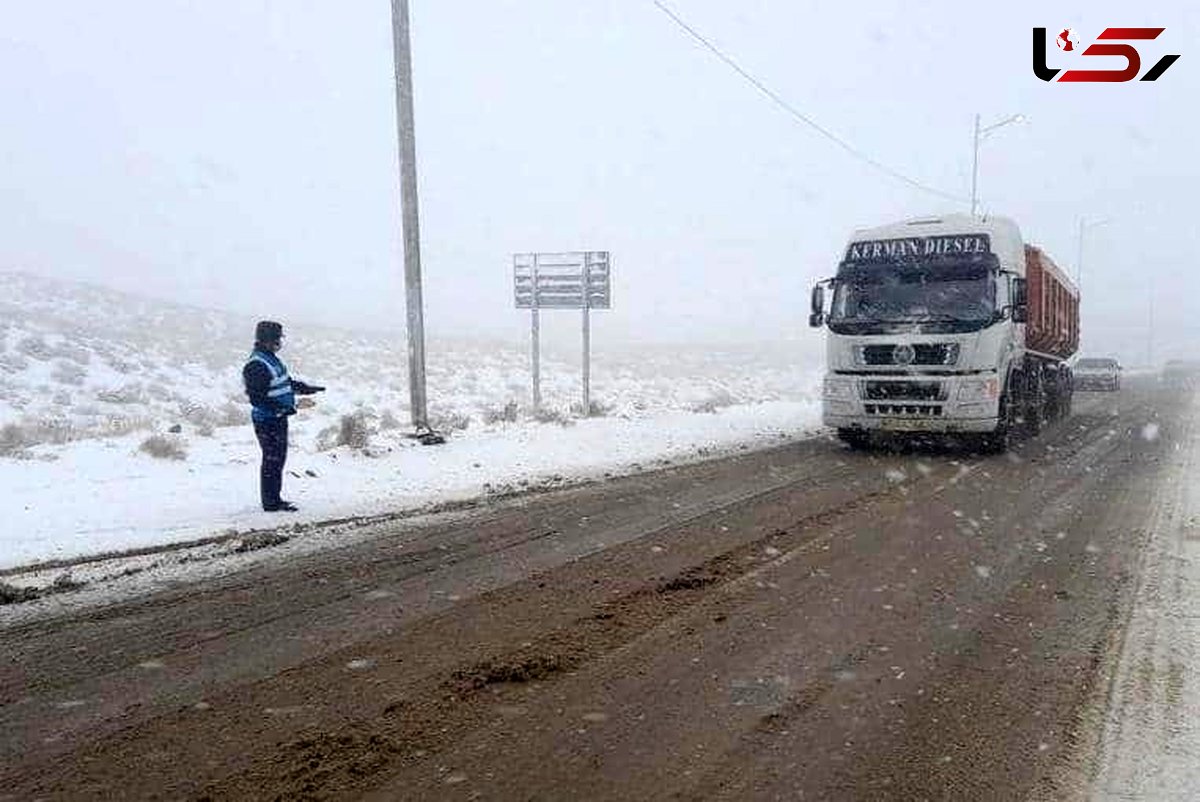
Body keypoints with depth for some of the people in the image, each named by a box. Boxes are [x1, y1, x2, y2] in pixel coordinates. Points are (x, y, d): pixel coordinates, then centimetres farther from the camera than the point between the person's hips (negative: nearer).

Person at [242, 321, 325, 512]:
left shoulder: (270, 359, 13)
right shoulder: (256, 365, -19)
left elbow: (284, 382, 27)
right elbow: (257, 397, -24)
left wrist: (305, 388, 23)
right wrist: (279, 408, -29)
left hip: (278, 419, 10)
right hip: (267, 421, -10)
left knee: (278, 458, 16)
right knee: (272, 460, -4)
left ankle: (274, 498, 27)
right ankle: (270, 503, 4)